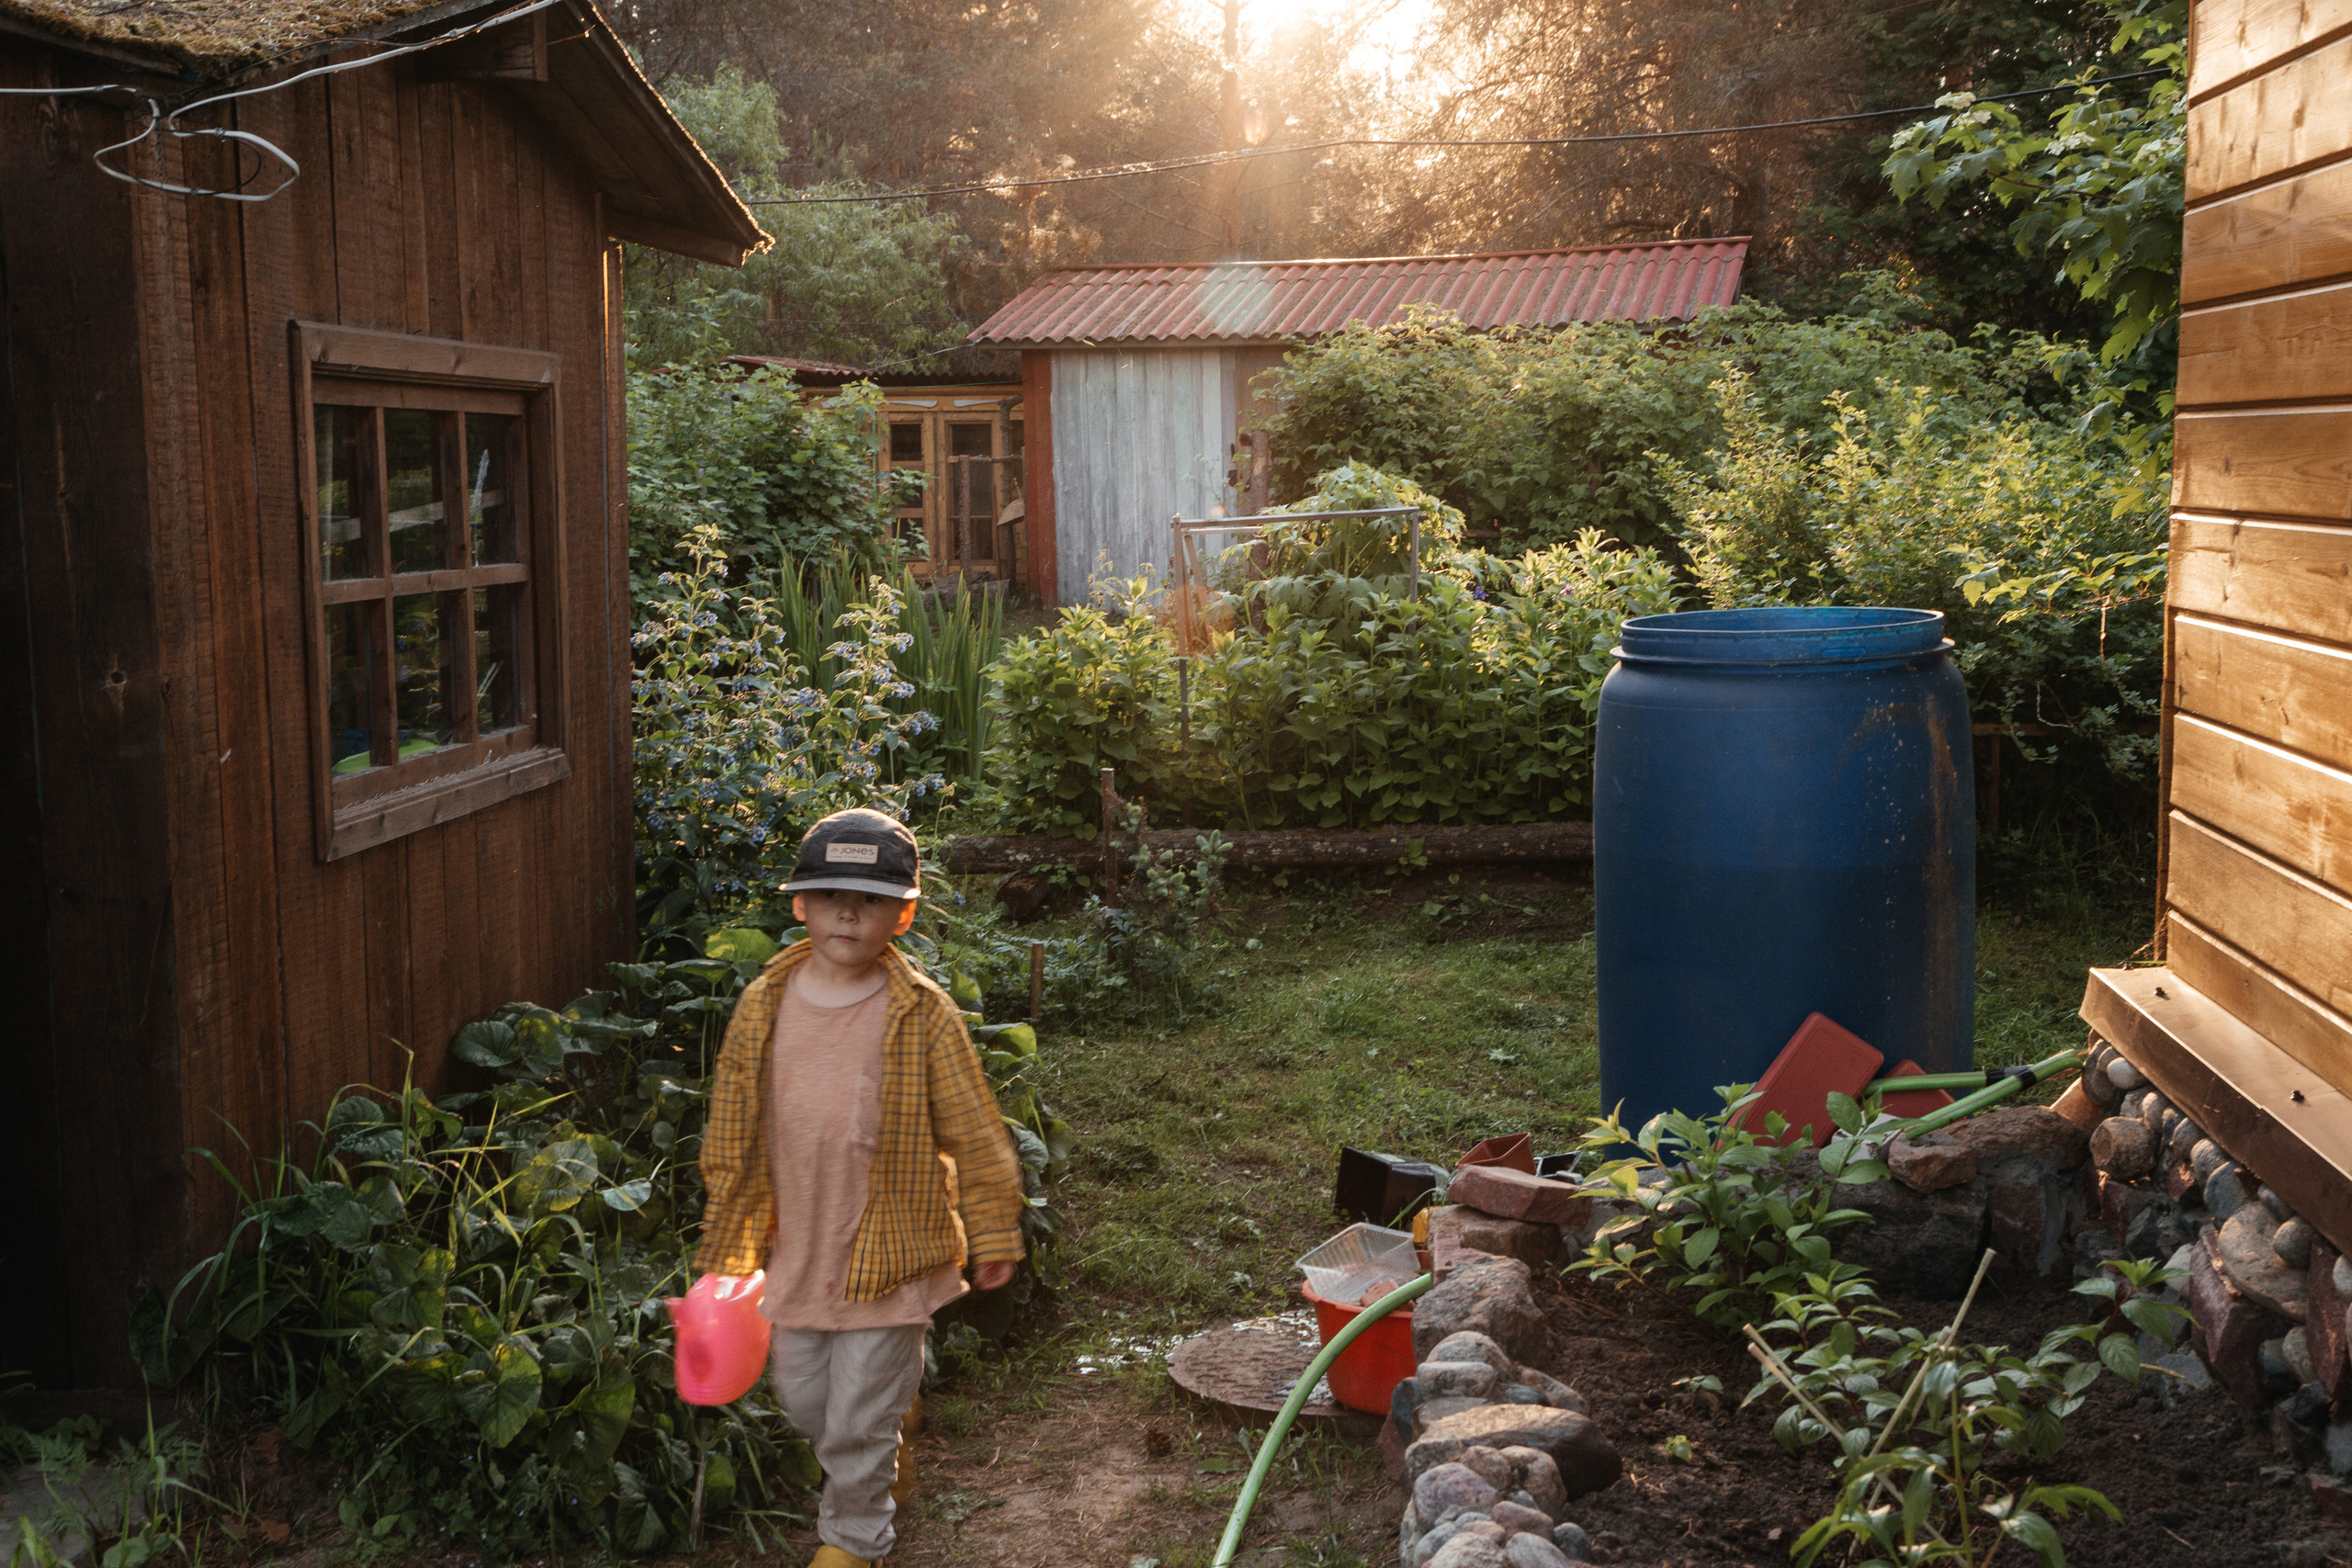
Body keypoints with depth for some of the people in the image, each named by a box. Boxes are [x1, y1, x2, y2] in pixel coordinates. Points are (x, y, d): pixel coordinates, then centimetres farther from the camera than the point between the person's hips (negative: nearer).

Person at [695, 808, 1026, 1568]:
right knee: (803, 1401, 19)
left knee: (859, 1415, 8)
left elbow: (974, 1133, -5)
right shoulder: (764, 1004, -4)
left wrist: (993, 1236, -1)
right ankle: (887, 1460, 49)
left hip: (886, 1251, -4)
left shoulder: (922, 1015, -13)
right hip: (794, 1248, 4)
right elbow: (730, 1132, 6)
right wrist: (724, 1245, 10)